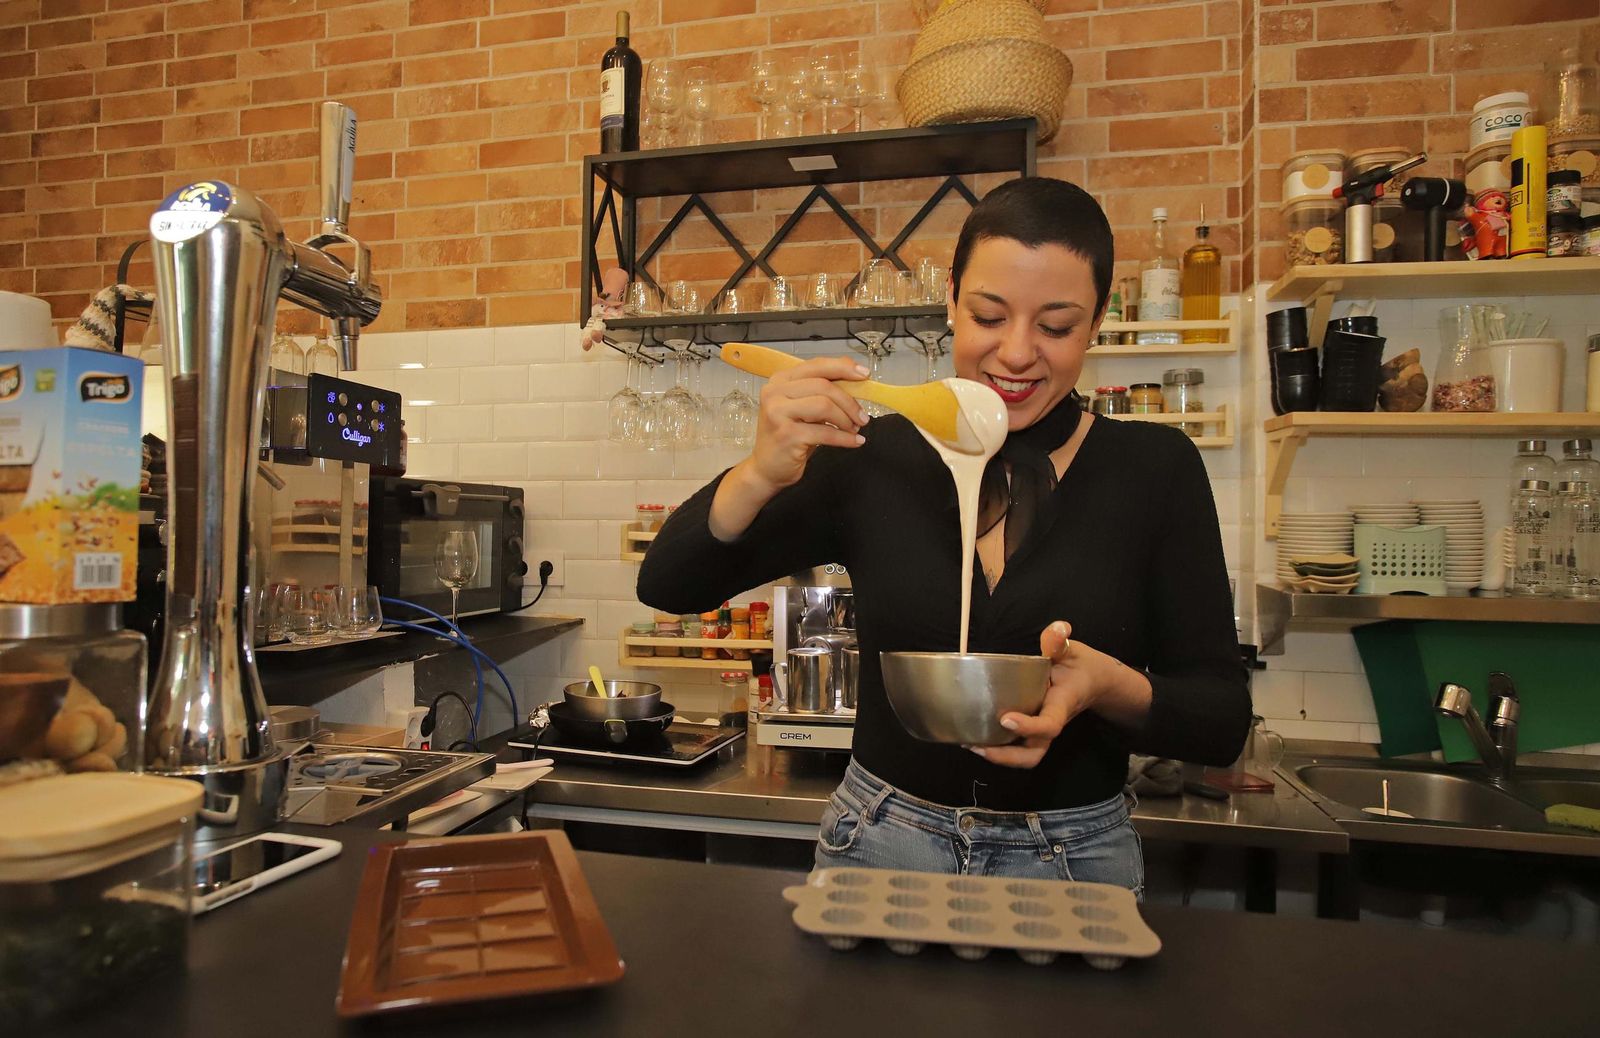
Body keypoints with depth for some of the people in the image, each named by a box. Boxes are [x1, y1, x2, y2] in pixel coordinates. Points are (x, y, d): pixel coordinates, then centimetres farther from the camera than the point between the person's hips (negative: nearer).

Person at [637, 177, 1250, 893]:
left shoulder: (1155, 468, -8)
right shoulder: (873, 458, -7)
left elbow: (1224, 722, -6)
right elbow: (668, 585, -9)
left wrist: (1112, 687, -27)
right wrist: (761, 475, -28)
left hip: (1074, 861, 0)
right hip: (879, 846, 1)